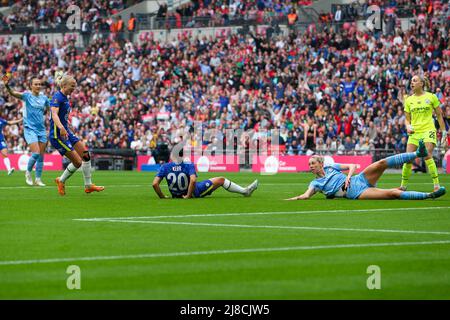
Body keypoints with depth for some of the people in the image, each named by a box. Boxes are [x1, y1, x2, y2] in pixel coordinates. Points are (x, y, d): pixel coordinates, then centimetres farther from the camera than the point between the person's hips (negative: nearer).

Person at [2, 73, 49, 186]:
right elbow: (13, 93, -24)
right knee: (36, 153, -16)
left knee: (41, 155, 4)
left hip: (41, 129, 5)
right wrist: (7, 86, -42)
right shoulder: (27, 95, -6)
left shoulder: (44, 98, 7)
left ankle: (38, 179, 14)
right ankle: (28, 172, 8)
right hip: (30, 129, -5)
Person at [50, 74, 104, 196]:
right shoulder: (57, 97, -16)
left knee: (86, 155, 4)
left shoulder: (65, 98, 14)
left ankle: (88, 185, 12)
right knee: (77, 162, -9)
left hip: (66, 132, 10)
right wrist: (61, 128, -47)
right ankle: (61, 181, 14)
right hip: (58, 135, -10)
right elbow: (54, 114, -31)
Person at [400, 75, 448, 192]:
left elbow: (439, 115, 7)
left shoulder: (431, 97, 2)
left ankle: (437, 185, -15)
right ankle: (403, 185, 8)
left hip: (428, 131, -3)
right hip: (414, 133, 4)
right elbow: (407, 119, 14)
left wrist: (443, 131, 4)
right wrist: (408, 126, -7)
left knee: (428, 156, -20)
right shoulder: (409, 100, 10)